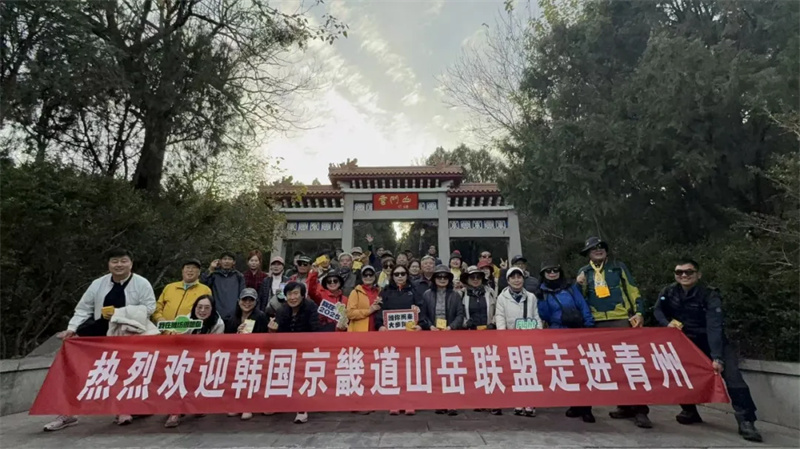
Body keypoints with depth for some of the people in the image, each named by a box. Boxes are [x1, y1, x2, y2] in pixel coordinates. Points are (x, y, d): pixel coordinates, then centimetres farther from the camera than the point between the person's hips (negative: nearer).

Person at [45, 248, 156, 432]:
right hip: (101, 335, 4)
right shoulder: (98, 284, 2)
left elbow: (149, 307, -12)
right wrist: (72, 328, -9)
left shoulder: (142, 283, -8)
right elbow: (83, 309, 4)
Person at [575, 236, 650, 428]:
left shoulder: (619, 267, 9)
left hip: (622, 320, -2)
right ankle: (624, 405, 18)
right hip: (598, 324, 2)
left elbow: (633, 291, 6)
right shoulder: (584, 273, 12)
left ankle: (639, 408, -2)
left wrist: (639, 312, -3)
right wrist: (580, 286, -6)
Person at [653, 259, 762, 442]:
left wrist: (717, 357, -39)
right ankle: (689, 411, 19)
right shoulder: (669, 292, -11)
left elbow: (715, 327, -31)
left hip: (714, 341, -3)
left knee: (732, 377, -18)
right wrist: (667, 323, -18)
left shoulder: (710, 295, -22)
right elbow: (658, 310, 4)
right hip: (685, 342, 3)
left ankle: (746, 421, -11)